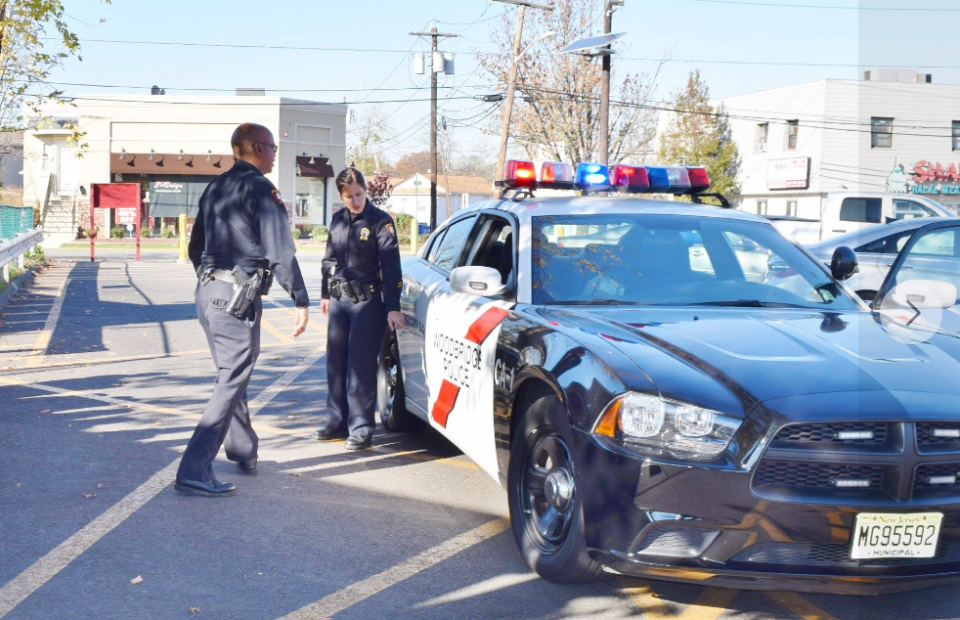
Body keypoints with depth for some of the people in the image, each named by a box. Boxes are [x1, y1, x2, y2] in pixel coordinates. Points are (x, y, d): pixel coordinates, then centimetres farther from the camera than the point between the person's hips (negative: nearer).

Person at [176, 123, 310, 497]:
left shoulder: (216, 188, 16)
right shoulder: (259, 189, -10)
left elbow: (195, 247, 23)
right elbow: (280, 251, -16)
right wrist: (301, 301, -13)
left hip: (208, 293, 9)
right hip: (238, 296, -9)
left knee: (231, 377, 21)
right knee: (231, 383, -7)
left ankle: (244, 453, 34)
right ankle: (194, 472, -12)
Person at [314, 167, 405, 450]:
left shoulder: (380, 221, -9)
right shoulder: (337, 220, 9)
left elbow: (391, 266, -13)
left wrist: (393, 308, -17)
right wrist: (326, 294, 20)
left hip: (367, 302, -6)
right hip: (339, 300, 6)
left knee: (361, 365, -6)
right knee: (336, 362, 9)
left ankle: (361, 427, 0)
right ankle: (337, 421, 20)